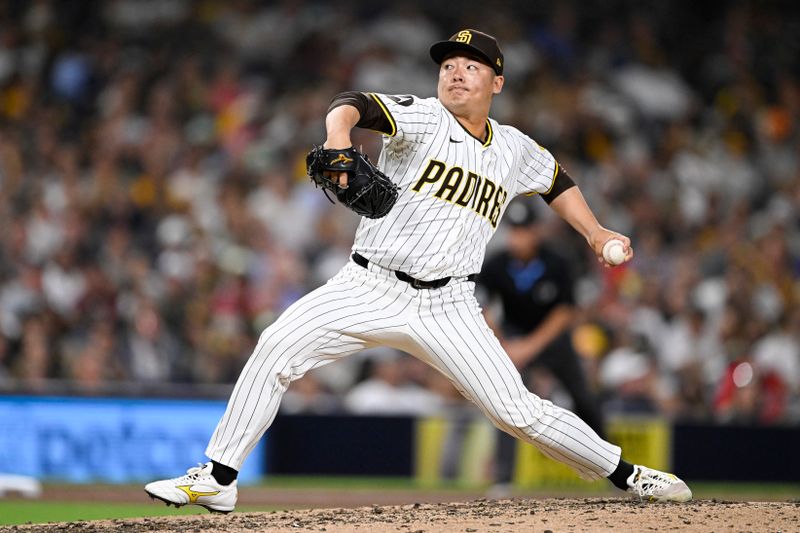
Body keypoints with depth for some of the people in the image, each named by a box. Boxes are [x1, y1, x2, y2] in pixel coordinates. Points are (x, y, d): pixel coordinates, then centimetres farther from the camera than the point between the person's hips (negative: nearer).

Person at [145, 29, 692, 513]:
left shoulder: (514, 151, 10)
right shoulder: (422, 118, -5)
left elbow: (556, 180, 34)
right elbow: (354, 106, -26)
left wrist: (596, 232, 23)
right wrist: (339, 136, -47)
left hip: (448, 307, 2)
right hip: (371, 289, -2)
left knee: (519, 412, -4)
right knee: (278, 346, -21)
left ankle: (624, 473, 15)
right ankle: (218, 478, -14)